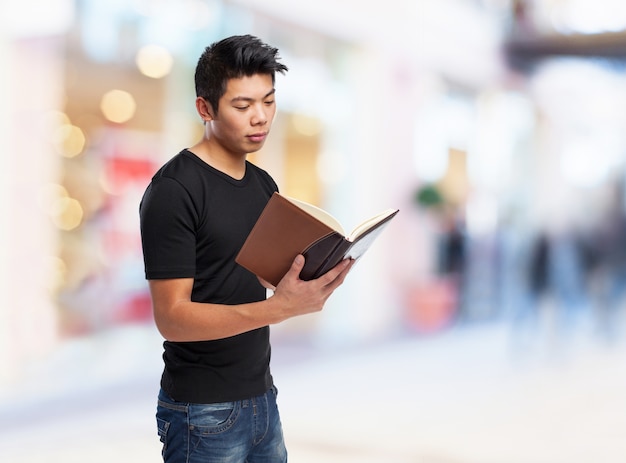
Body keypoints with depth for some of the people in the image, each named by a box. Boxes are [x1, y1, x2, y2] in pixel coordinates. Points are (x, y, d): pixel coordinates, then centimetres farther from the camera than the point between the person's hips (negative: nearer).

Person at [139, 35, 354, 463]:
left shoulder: (264, 184, 8)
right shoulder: (174, 189, -16)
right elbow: (172, 318, -20)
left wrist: (318, 275, -7)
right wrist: (279, 308, -32)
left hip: (262, 396, 7)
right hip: (203, 412, -7)